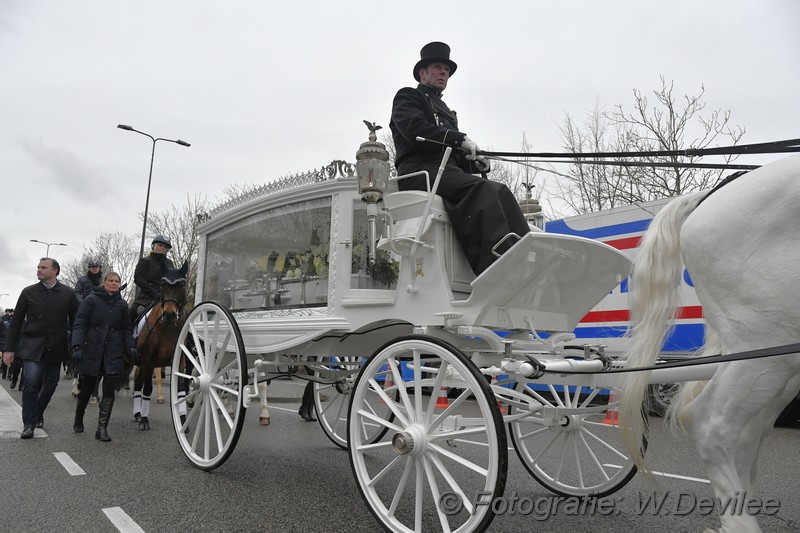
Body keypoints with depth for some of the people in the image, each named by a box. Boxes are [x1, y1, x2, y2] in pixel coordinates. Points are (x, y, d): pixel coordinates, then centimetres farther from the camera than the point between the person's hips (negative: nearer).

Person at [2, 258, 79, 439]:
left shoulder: (68, 294, 2)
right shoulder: (28, 292, 2)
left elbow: (75, 322, 5)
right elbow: (16, 322, 5)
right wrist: (9, 348, 2)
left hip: (55, 348, 1)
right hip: (32, 347, -1)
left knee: (50, 385, 10)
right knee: (31, 383, -12)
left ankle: (38, 414, 35)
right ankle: (29, 424, -2)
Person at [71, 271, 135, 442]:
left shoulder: (122, 304, 8)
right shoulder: (91, 300, -1)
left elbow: (126, 329, 13)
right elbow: (79, 324, -6)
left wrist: (129, 347, -2)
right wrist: (77, 346, -17)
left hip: (113, 354, 2)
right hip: (92, 351, -2)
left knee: (109, 391, -4)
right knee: (87, 388, 13)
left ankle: (102, 428, 0)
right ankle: (78, 421, 38)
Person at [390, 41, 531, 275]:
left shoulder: (445, 110, 36)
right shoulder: (408, 96, 14)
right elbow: (414, 129, -9)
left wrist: (474, 162, 2)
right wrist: (460, 139, -15)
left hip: (448, 170, 7)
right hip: (421, 171, -7)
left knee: (499, 192, -18)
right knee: (483, 189, -31)